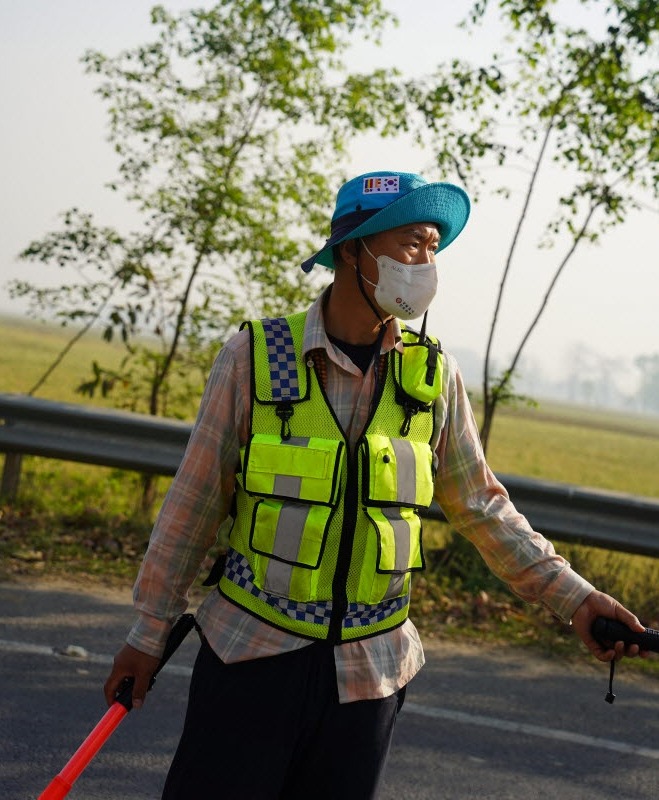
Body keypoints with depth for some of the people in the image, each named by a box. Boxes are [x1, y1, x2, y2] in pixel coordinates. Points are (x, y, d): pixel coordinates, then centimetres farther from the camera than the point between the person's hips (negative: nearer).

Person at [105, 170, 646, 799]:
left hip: (370, 670, 2)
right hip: (251, 653, -2)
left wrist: (572, 598, 1)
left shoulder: (434, 374, 0)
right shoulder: (256, 355, -7)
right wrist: (150, 630, 4)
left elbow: (482, 507, 9)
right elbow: (195, 502, -1)